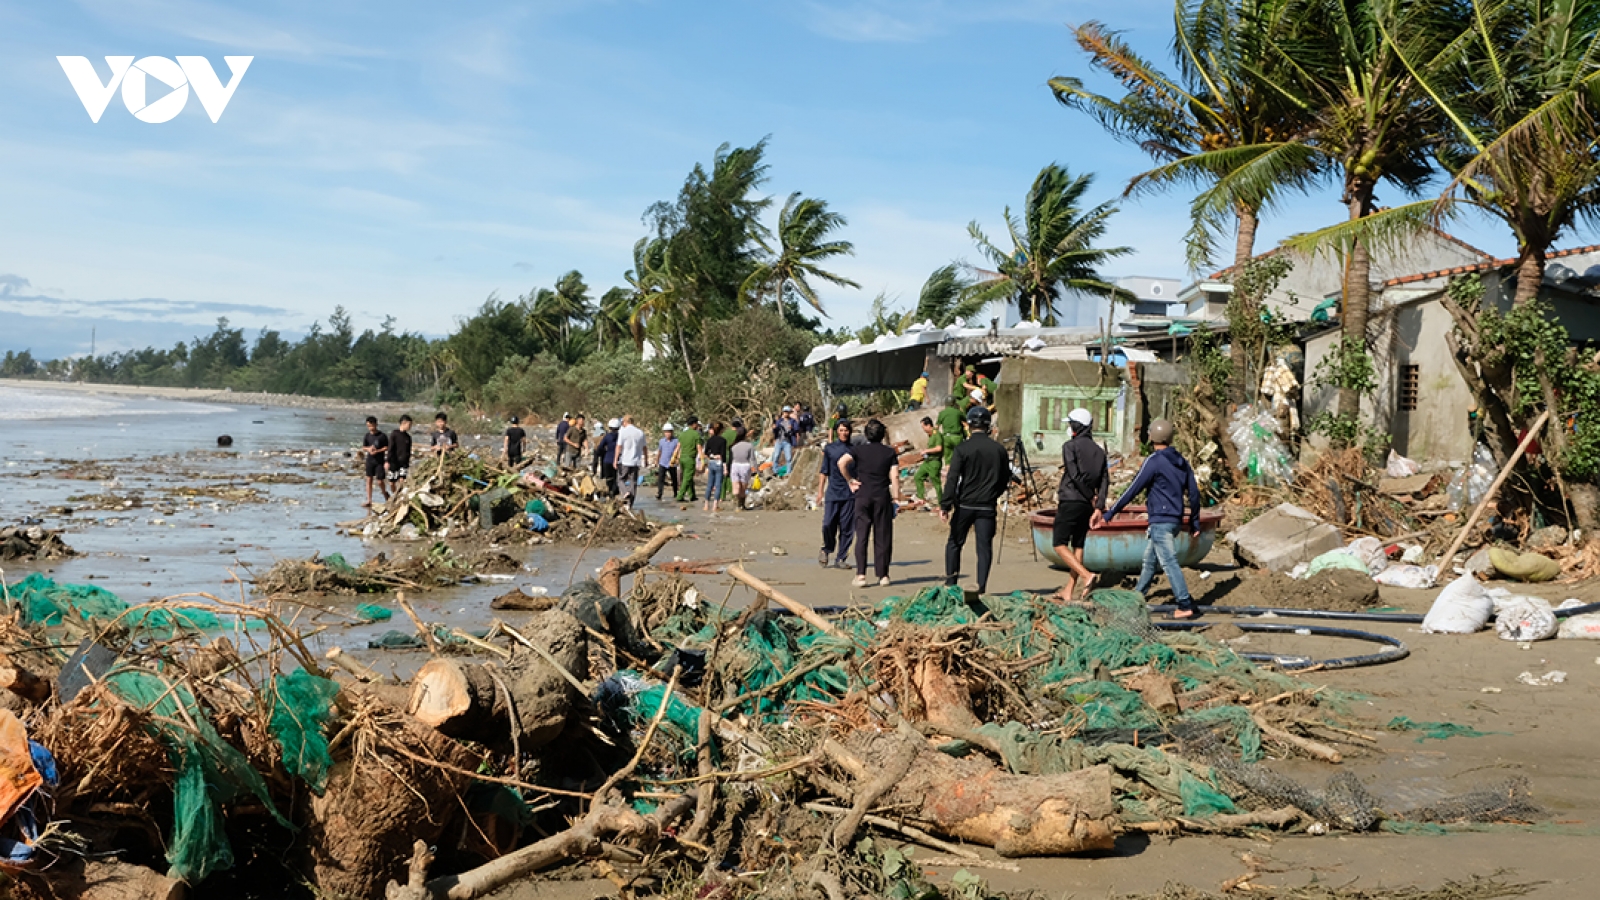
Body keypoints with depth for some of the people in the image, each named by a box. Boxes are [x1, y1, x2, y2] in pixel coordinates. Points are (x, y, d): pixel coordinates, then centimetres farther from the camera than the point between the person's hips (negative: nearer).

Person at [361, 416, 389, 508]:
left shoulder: (382, 436, -8)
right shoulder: (367, 436, 3)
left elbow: (386, 448, -5)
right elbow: (363, 447, 8)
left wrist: (377, 451, -18)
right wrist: (368, 449, -14)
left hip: (379, 461, -4)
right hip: (369, 460, 4)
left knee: (380, 481, -4)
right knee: (369, 479, 3)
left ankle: (385, 494, 25)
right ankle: (369, 501, 7)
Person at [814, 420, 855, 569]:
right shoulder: (829, 449, 7)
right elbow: (824, 472, 10)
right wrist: (820, 492, 6)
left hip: (850, 494, 1)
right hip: (833, 492, -1)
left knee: (847, 528, 0)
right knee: (828, 525, -9)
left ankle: (840, 559, 9)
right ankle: (826, 549, 19)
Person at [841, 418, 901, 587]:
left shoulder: (859, 450, 3)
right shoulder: (890, 452, 4)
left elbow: (841, 462, -13)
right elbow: (894, 476, -4)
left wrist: (850, 480, -1)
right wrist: (896, 497, 0)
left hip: (863, 496, 0)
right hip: (883, 497, 0)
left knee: (861, 535, 1)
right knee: (882, 536, 5)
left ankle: (860, 575, -7)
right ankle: (883, 575, 6)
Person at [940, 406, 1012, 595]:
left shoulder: (962, 449, -8)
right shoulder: (999, 450, 4)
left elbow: (952, 479, -12)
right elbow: (1005, 479, 13)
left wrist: (944, 506, -11)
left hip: (964, 505, -2)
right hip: (987, 508, 2)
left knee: (954, 543, 13)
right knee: (984, 547, 3)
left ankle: (951, 582, 14)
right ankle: (981, 588, -2)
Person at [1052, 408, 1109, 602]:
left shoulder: (1070, 446, -7)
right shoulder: (1099, 451, 12)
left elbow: (1075, 475, -16)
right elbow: (1104, 480, 5)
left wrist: (1091, 497, -7)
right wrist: (1098, 507, -1)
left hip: (1070, 501, -7)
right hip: (1087, 505, 7)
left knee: (1059, 544, -1)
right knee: (1078, 546, 11)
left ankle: (1086, 575, -20)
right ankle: (1069, 590, 13)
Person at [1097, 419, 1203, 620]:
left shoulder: (1154, 461, -12)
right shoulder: (1181, 462, 10)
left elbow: (1133, 490, -14)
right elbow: (1194, 493, 12)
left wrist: (1109, 514, -12)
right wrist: (1194, 522, 21)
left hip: (1160, 520, -8)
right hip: (1175, 520, 8)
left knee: (1169, 562, -8)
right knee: (1149, 560, 18)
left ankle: (1186, 606, -12)